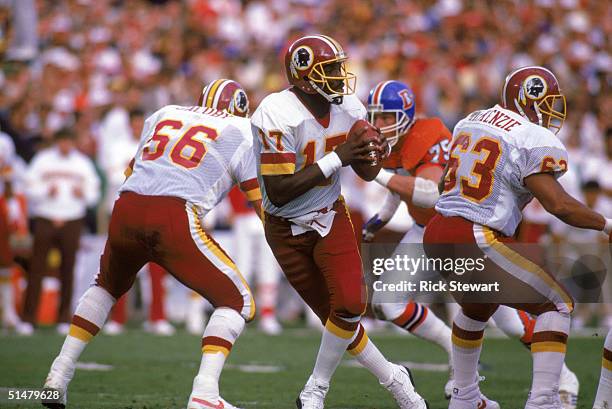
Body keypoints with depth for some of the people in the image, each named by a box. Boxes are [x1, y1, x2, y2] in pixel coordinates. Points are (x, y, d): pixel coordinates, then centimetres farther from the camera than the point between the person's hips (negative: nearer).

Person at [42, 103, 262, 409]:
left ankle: (59, 375, 25)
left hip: (125, 210, 5)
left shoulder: (162, 115, 26)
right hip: (175, 218, -5)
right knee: (236, 301, 10)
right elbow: (263, 203, 10)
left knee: (107, 286, 34)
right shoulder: (242, 133, 14)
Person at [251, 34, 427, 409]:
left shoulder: (348, 106, -7)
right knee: (335, 314, 1)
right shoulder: (278, 116, -26)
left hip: (332, 216, 4)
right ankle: (394, 378, 21)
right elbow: (279, 193, -29)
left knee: (350, 304, -16)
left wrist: (373, 153, -19)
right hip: (288, 229, -3)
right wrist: (337, 159, -30)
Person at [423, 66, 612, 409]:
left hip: (436, 236, 8)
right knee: (557, 305, 5)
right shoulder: (534, 141, -9)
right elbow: (558, 204, -16)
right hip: (477, 242, -8)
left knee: (478, 308, 34)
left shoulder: (471, 123, 14)